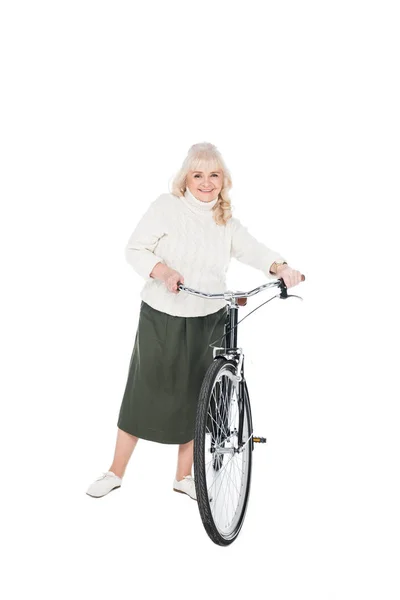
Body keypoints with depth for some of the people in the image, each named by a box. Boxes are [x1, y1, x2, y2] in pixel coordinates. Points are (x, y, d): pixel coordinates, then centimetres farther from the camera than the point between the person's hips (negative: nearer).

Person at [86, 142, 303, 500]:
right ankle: (115, 473, 20)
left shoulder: (227, 222, 6)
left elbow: (253, 250, -9)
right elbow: (135, 249, -8)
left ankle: (184, 476, 27)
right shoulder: (166, 206, -5)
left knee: (193, 399, 11)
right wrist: (162, 270, -27)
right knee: (142, 394, 4)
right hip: (160, 320, -3)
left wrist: (281, 267, -30)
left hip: (206, 323, 3)